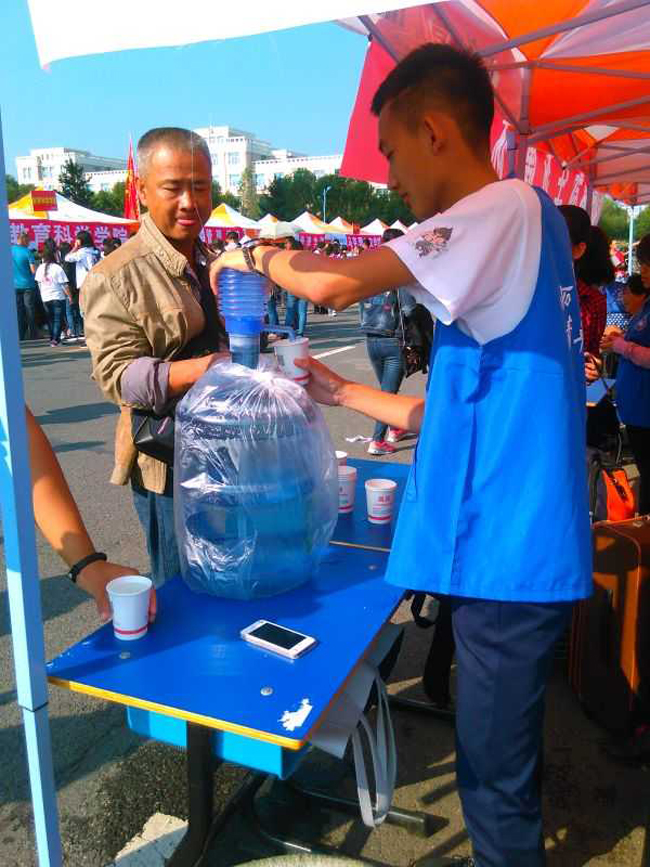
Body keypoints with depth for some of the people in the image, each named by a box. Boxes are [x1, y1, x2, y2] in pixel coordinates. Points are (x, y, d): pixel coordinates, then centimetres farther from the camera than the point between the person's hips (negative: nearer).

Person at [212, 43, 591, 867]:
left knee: (497, 776, 9)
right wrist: (341, 392, 14)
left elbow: (336, 282, -21)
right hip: (502, 544, 9)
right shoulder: (507, 229, 16)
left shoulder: (508, 208, -12)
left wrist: (256, 256, -1)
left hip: (508, 549, -9)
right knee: (494, 760, 25)